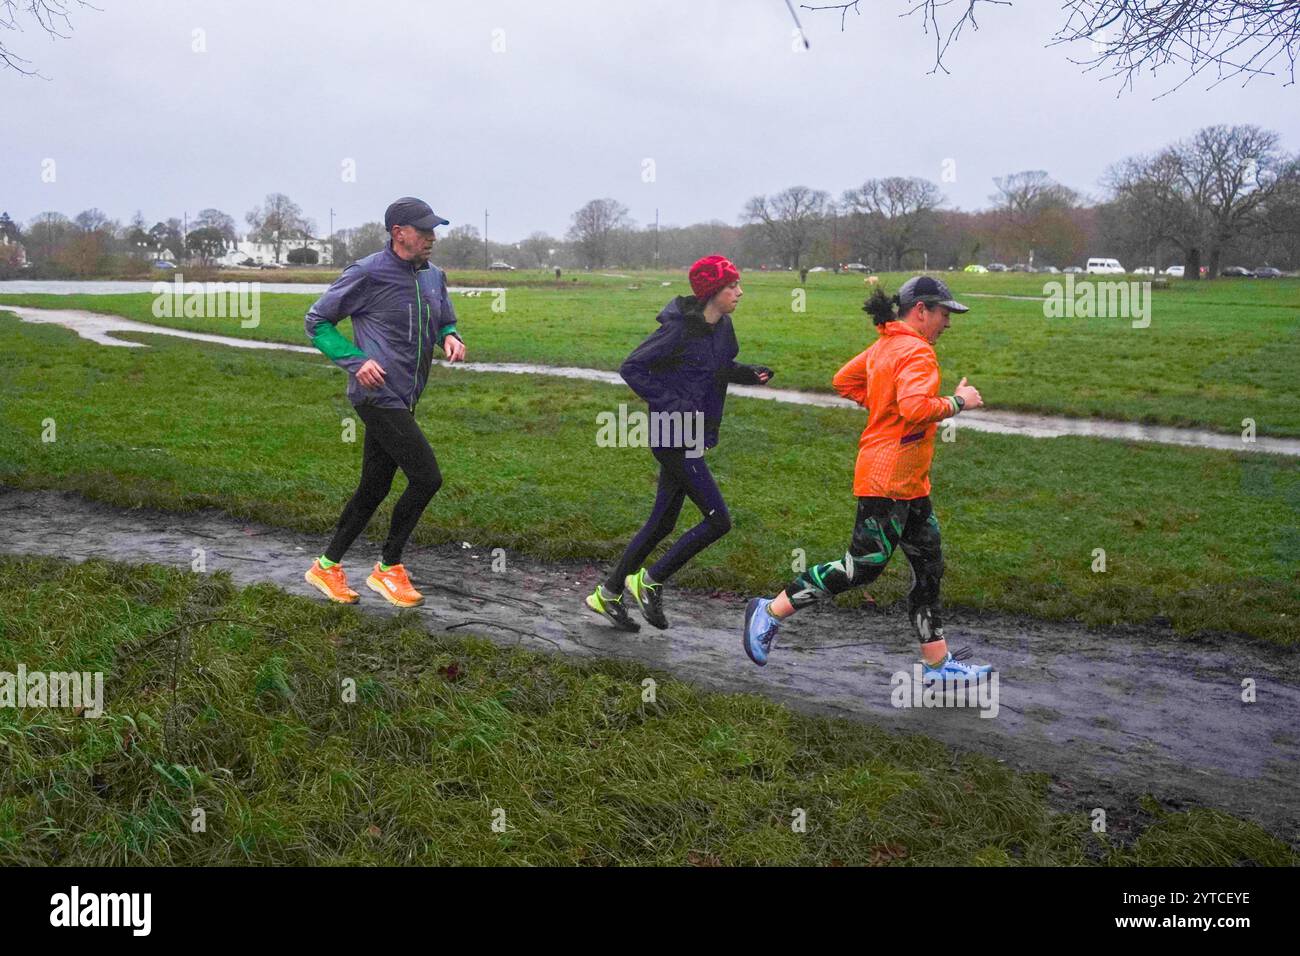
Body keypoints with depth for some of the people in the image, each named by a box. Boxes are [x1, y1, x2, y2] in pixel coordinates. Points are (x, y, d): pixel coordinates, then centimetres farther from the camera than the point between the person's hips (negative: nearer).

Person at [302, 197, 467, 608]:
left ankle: (327, 566, 27)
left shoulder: (433, 276, 11)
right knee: (426, 478, -11)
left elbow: (446, 322, 25)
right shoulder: (367, 273, -10)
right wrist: (356, 360, -15)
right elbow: (317, 320, -2)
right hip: (378, 394, -8)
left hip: (401, 401, 8)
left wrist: (450, 339, 1)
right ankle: (388, 569, 6)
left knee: (374, 488, 13)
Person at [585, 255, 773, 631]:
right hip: (675, 436, -9)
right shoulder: (679, 329, -18)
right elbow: (631, 367, -14)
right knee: (718, 520, -8)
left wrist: (749, 374, 2)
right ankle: (650, 580, 6)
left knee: (662, 522, 15)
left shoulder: (723, 326, 7)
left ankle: (608, 593, 27)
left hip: (695, 436, 9)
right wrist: (669, 404, -21)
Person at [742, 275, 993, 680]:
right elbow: (916, 408, -31)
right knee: (863, 565, -3)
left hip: (910, 483, 11)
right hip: (888, 480, -11)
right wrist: (957, 401, -16)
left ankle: (937, 662, 19)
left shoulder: (885, 346, 13)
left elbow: (844, 381, 21)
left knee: (929, 567, 12)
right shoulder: (916, 352, -17)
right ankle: (770, 612, 8)